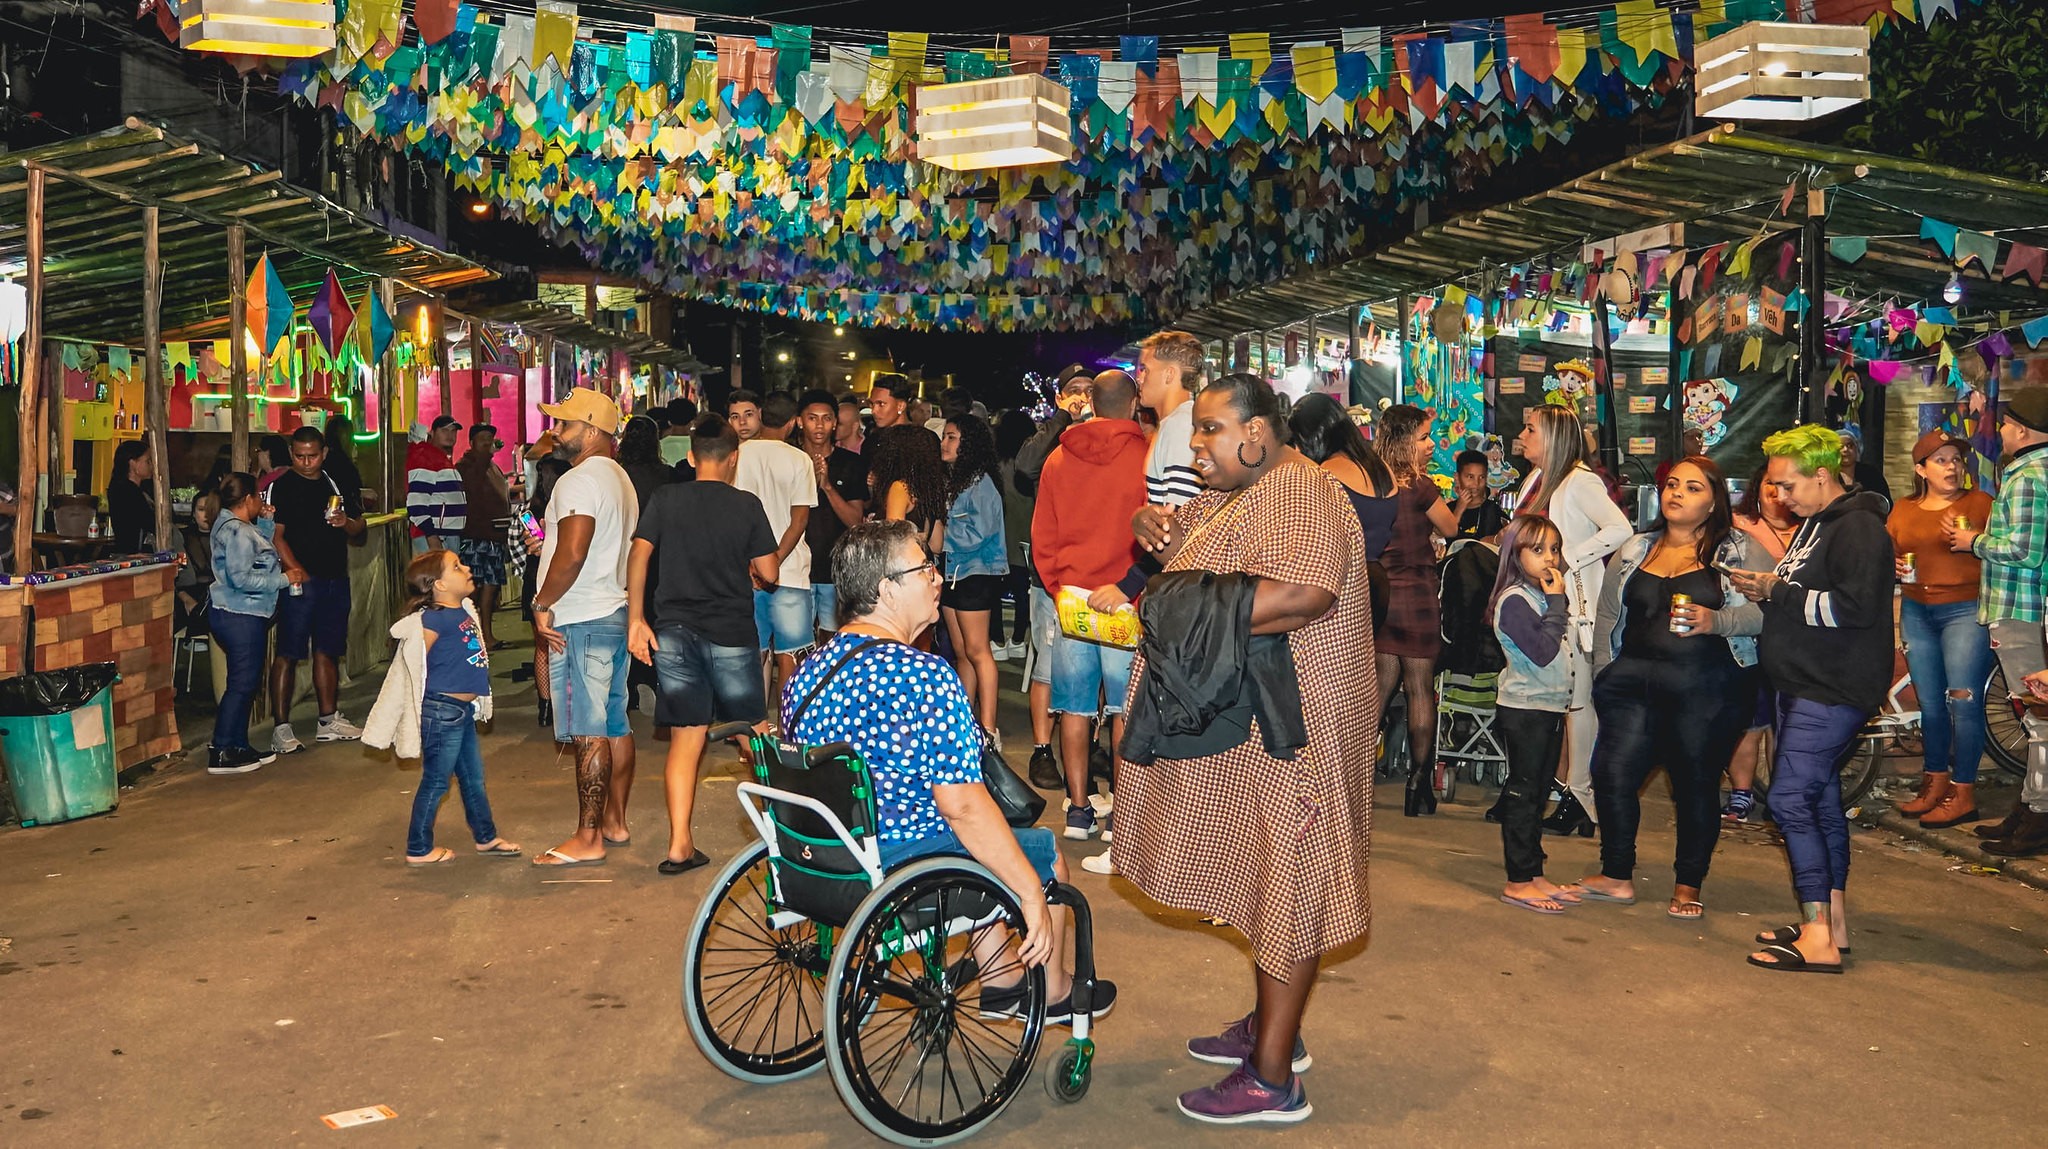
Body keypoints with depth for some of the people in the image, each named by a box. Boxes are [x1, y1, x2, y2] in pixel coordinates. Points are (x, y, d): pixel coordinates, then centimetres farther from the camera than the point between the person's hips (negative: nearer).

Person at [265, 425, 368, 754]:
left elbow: (359, 527, 20)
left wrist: (346, 523, -4)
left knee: (328, 651, 13)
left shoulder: (336, 484, 14)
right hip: (300, 581, -6)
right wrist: (297, 572, -21)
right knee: (288, 653, -5)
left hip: (335, 579, 6)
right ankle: (281, 728, -1)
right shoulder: (280, 487, -3)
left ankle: (329, 721, 22)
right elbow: (275, 535, -10)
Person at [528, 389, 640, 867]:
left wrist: (542, 603, -14)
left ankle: (587, 839, -2)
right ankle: (615, 821, 22)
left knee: (588, 733, -6)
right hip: (616, 612, 10)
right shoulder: (619, 478, 17)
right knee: (615, 724, 14)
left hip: (581, 620, -10)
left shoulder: (579, 480, -15)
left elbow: (571, 553, -25)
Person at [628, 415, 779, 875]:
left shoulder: (666, 499, 3)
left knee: (685, 737, 5)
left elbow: (639, 555, -6)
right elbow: (769, 573, -2)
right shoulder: (746, 505, -2)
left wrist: (636, 619, -4)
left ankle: (680, 845, 1)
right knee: (753, 730, 13)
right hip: (731, 633, -2)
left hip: (673, 630, 2)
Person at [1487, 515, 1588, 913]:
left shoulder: (1544, 596, 12)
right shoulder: (1514, 599, -16)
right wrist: (1557, 603, -18)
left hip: (1550, 708, 9)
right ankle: (1518, 882, 2)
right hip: (1523, 709, -9)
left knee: (1536, 793, 14)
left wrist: (1557, 602, 6)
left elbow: (1556, 651, 15)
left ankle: (1534, 875, 21)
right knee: (1522, 794, -4)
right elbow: (1542, 651, -24)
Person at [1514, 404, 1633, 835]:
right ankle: (1556, 782, 20)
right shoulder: (1535, 480, 15)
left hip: (1573, 601, -9)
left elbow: (1620, 529, -23)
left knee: (1576, 697, -4)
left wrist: (1570, 558, -20)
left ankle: (1580, 795, 2)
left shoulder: (1580, 482, -12)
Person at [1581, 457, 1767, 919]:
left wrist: (1717, 621, -22)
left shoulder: (1738, 552, 3)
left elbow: (1770, 608, -8)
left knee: (1696, 783, 5)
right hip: (1634, 683, 3)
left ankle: (1689, 885, 20)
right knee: (1613, 773, -6)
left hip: (1708, 689, -3)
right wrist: (1605, 676, 11)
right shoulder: (1633, 552, 15)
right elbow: (1607, 617, 18)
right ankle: (1615, 876, 10)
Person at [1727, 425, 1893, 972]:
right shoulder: (1813, 525, 17)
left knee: (1790, 799, -13)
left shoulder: (1859, 528, -15)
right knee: (1821, 798, 14)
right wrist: (1767, 590, 3)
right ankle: (1831, 921, 23)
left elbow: (1854, 606, -25)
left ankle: (1818, 939, -10)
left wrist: (1778, 592, -17)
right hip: (1802, 684, 11)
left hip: (1834, 691, -11)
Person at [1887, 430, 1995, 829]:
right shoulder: (1902, 511, 13)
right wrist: (1896, 568, 1)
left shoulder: (1980, 503, 0)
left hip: (1965, 611, -5)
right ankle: (1935, 782, 19)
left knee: (1963, 703, -7)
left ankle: (1963, 793, -1)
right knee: (1930, 704, 9)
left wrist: (1974, 543, -19)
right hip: (1916, 613, 5)